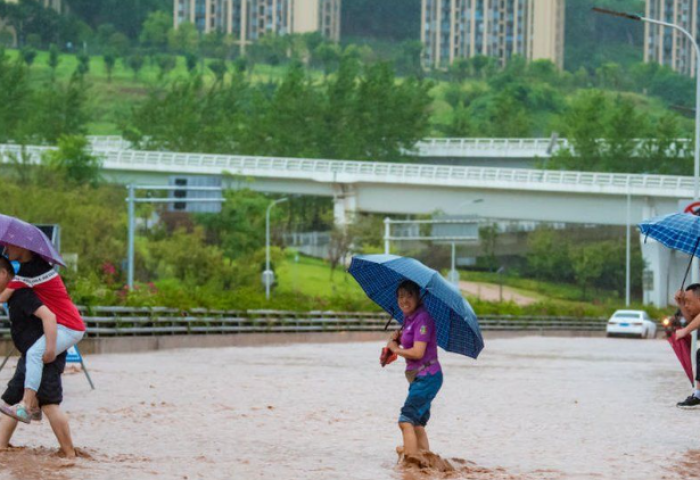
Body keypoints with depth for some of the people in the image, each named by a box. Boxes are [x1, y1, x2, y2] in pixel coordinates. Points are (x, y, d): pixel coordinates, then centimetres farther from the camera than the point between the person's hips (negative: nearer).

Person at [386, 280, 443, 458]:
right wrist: (398, 338, 3)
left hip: (427, 375, -10)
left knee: (406, 420, -17)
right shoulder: (408, 318, 13)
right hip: (418, 377, 10)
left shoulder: (422, 318, -15)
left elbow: (417, 352, -20)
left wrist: (395, 348, -5)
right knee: (417, 423, 13)